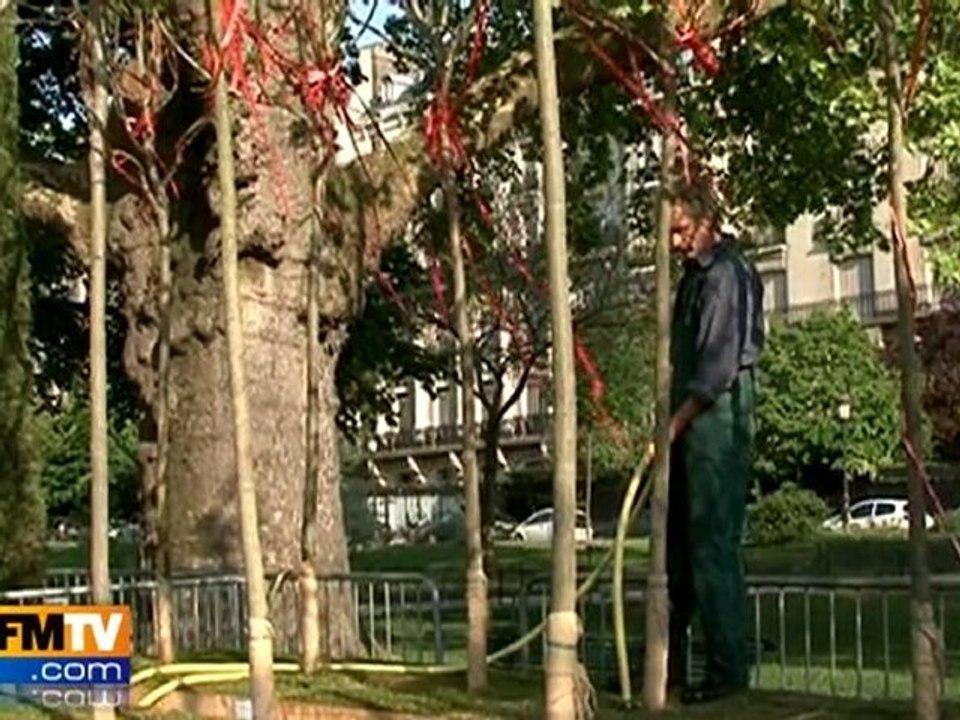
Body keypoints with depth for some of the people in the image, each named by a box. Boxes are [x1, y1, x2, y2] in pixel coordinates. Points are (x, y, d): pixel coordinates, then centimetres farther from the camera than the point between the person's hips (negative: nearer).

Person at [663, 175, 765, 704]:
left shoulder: (726, 273, -11)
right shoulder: (696, 273, 19)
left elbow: (718, 366, -18)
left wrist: (675, 423, -19)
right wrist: (672, 424, 16)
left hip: (718, 421, -10)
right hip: (690, 423, 10)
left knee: (713, 545, -9)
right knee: (677, 544, 11)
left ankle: (728, 669, -4)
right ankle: (668, 666, 18)